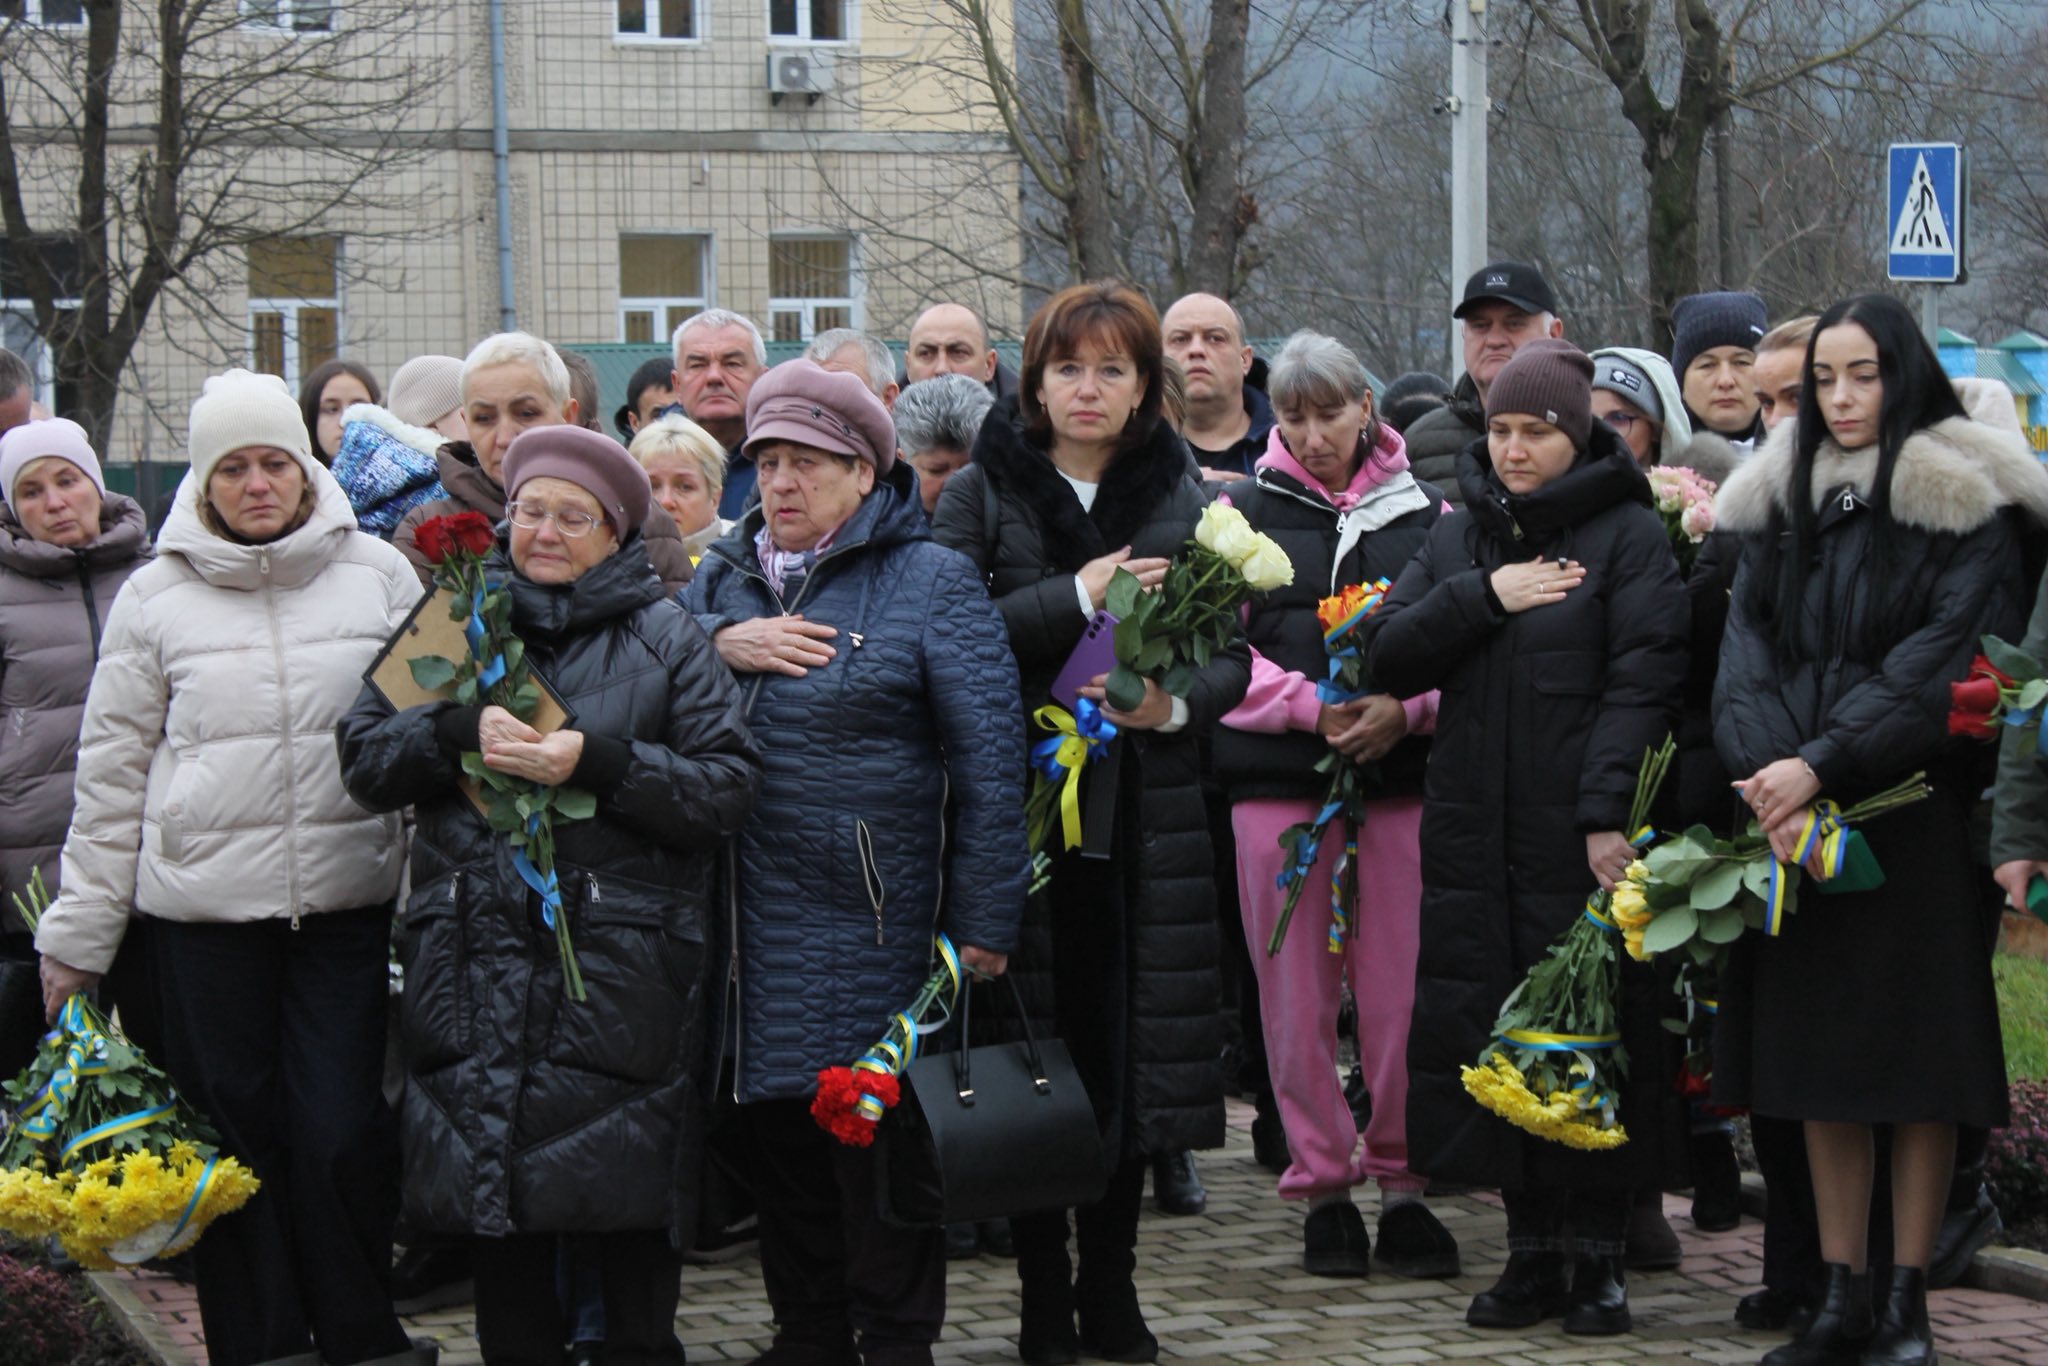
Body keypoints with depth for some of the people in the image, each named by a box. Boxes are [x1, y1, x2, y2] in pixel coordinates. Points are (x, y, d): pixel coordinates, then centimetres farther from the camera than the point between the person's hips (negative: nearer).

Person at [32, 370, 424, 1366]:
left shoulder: (379, 576, 4)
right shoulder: (156, 596, 4)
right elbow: (113, 769, 7)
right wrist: (78, 930, 6)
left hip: (348, 899, 0)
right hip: (203, 905, 1)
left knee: (341, 1129, -3)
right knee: (234, 1125, 5)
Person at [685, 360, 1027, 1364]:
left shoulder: (933, 583, -2)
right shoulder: (727, 575, 15)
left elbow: (989, 755, -6)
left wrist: (983, 919, -11)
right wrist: (719, 641, -12)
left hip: (871, 922, -5)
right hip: (749, 921, 5)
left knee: (874, 1132, -1)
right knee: (778, 1130, 12)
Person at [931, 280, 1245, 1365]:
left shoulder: (1187, 501, 9)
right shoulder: (981, 494, 4)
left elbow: (1234, 654, 8)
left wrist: (1179, 703, -12)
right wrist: (1077, 597, -17)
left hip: (1145, 815, 2)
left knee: (1133, 1048, 4)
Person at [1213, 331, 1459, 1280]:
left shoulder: (1425, 514, 11)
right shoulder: (1244, 512, 8)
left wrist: (1401, 709, -11)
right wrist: (1314, 706, -11)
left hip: (1401, 775, 0)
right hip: (1278, 777, 0)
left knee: (1401, 988, -1)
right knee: (1296, 992, 2)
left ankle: (1405, 1183, 9)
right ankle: (1322, 1185, 12)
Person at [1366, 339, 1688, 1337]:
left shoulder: (1627, 535, -1)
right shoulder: (1459, 535, 15)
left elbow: (1643, 682, -10)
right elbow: (1389, 656, 7)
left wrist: (1609, 813, -19)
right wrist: (1482, 597, -7)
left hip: (1584, 840, -4)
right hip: (1476, 835, 5)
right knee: (1492, 1036, 3)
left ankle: (1598, 1254, 8)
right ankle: (1532, 1250, 12)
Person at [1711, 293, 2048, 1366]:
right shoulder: (1780, 504, 13)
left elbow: (1944, 665, -12)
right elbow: (1747, 646, 4)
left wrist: (1824, 763, -20)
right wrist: (1766, 767, -14)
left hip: (1916, 811, -4)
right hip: (1797, 820, 4)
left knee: (1917, 1049, -2)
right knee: (1822, 1048, 5)